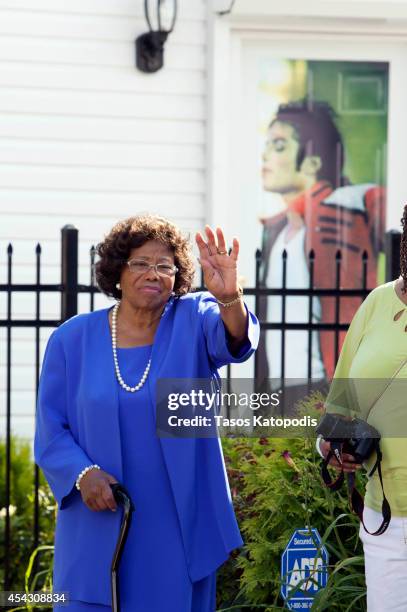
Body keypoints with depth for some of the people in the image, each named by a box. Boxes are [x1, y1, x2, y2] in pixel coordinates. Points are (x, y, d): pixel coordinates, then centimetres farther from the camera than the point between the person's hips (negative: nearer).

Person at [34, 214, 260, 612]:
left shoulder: (192, 322, -1)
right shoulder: (72, 339, 1)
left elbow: (234, 340, -24)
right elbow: (51, 430, 1)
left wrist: (229, 297, -46)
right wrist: (82, 473, -18)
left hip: (180, 534, 0)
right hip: (98, 531, 0)